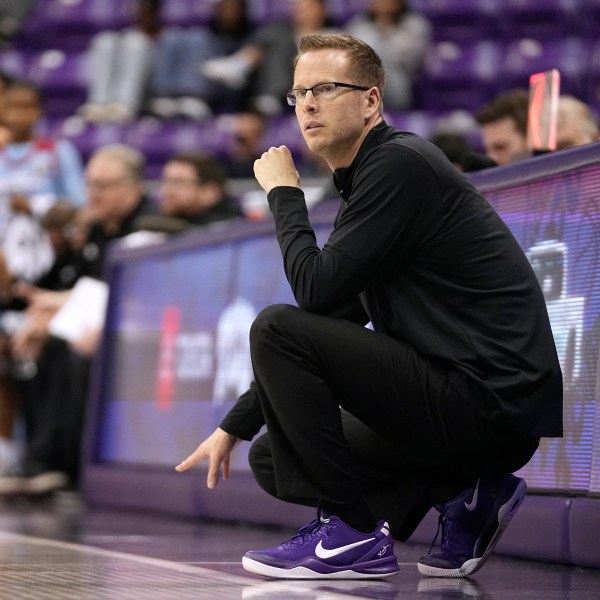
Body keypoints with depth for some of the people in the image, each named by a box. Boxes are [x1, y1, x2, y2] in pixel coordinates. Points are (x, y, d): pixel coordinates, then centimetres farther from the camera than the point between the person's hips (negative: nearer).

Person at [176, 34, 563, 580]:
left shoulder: (401, 165, -12)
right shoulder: (369, 177, 18)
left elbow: (315, 290, -18)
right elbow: (328, 322, 22)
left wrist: (283, 193, -1)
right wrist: (234, 427, 20)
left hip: (493, 405, -10)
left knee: (276, 328, -15)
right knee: (274, 458, 18)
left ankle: (351, 532, -11)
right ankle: (464, 498, 9)